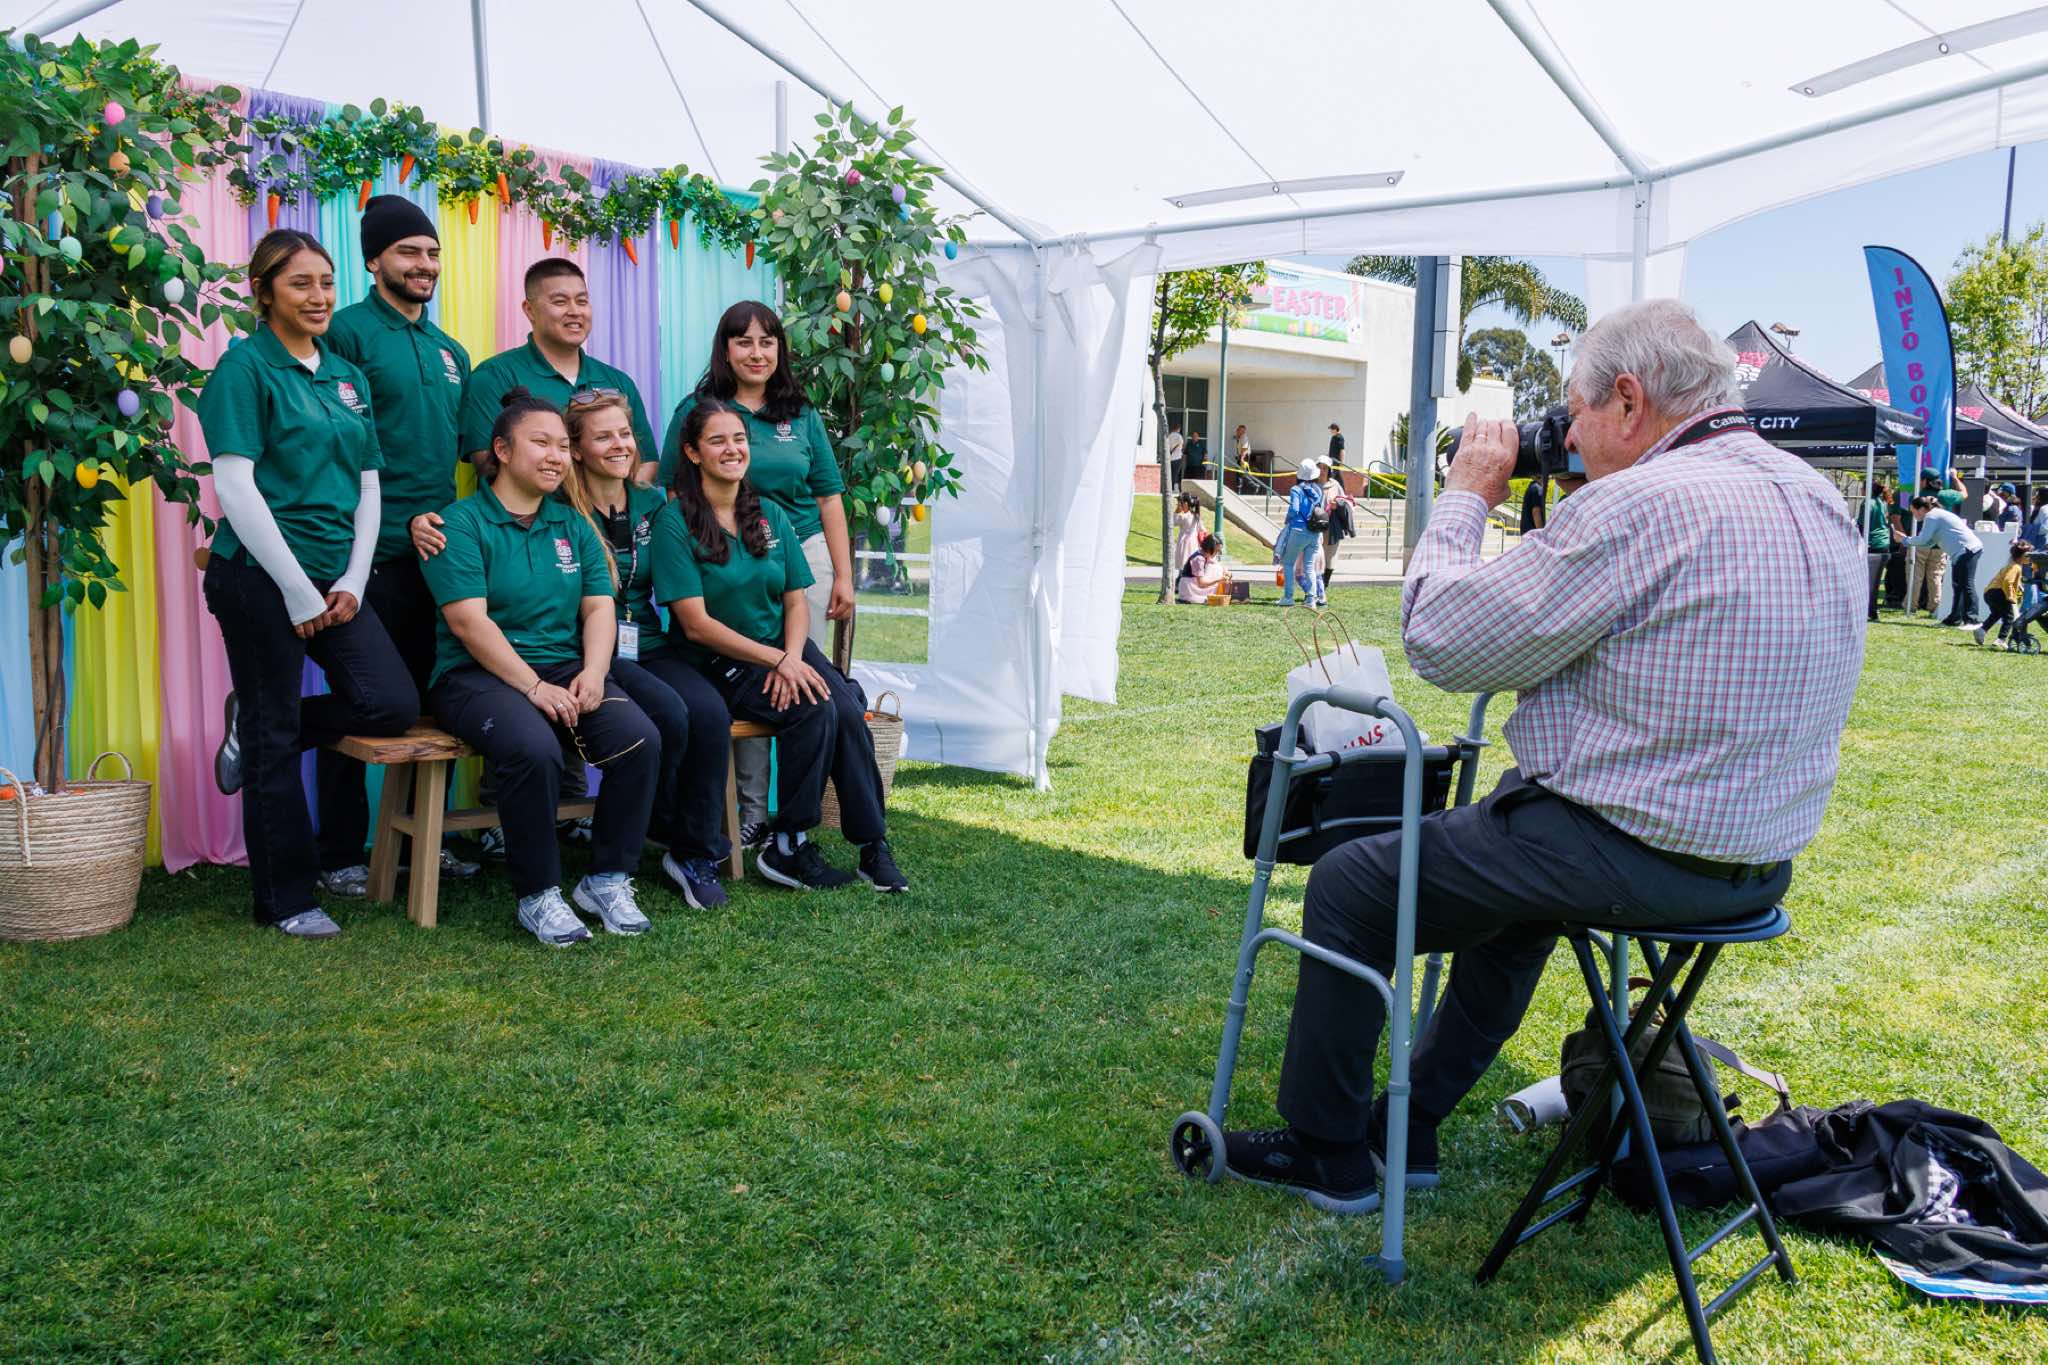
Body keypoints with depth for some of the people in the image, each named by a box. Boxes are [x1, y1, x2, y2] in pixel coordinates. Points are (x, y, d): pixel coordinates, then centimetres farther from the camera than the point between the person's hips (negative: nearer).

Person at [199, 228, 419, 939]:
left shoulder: (348, 376, 14)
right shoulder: (245, 366, -6)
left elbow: (368, 488, 13)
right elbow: (234, 486, -13)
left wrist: (353, 581, 0)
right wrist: (298, 591, -14)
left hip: (335, 580, 6)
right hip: (259, 577, -6)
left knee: (394, 705, -5)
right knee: (276, 739, 1)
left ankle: (255, 727, 21)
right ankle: (285, 901, 15)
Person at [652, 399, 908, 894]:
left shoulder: (771, 515, 10)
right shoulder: (675, 522, -8)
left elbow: (796, 600, 9)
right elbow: (697, 625, -13)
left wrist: (792, 657, -12)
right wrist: (776, 660, -18)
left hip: (785, 649, 5)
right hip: (718, 663, -5)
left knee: (849, 712, -22)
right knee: (813, 712, -28)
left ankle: (873, 843, -14)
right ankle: (787, 846, -15)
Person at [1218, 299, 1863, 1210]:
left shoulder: (1640, 503, -23)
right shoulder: (1818, 499, 7)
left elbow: (1442, 645, -18)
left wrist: (1465, 497, -4)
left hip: (1640, 858, -9)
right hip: (1764, 857, 9)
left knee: (1347, 887, 6)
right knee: (1517, 879, 34)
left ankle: (1328, 1155, 21)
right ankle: (1411, 1128, 39)